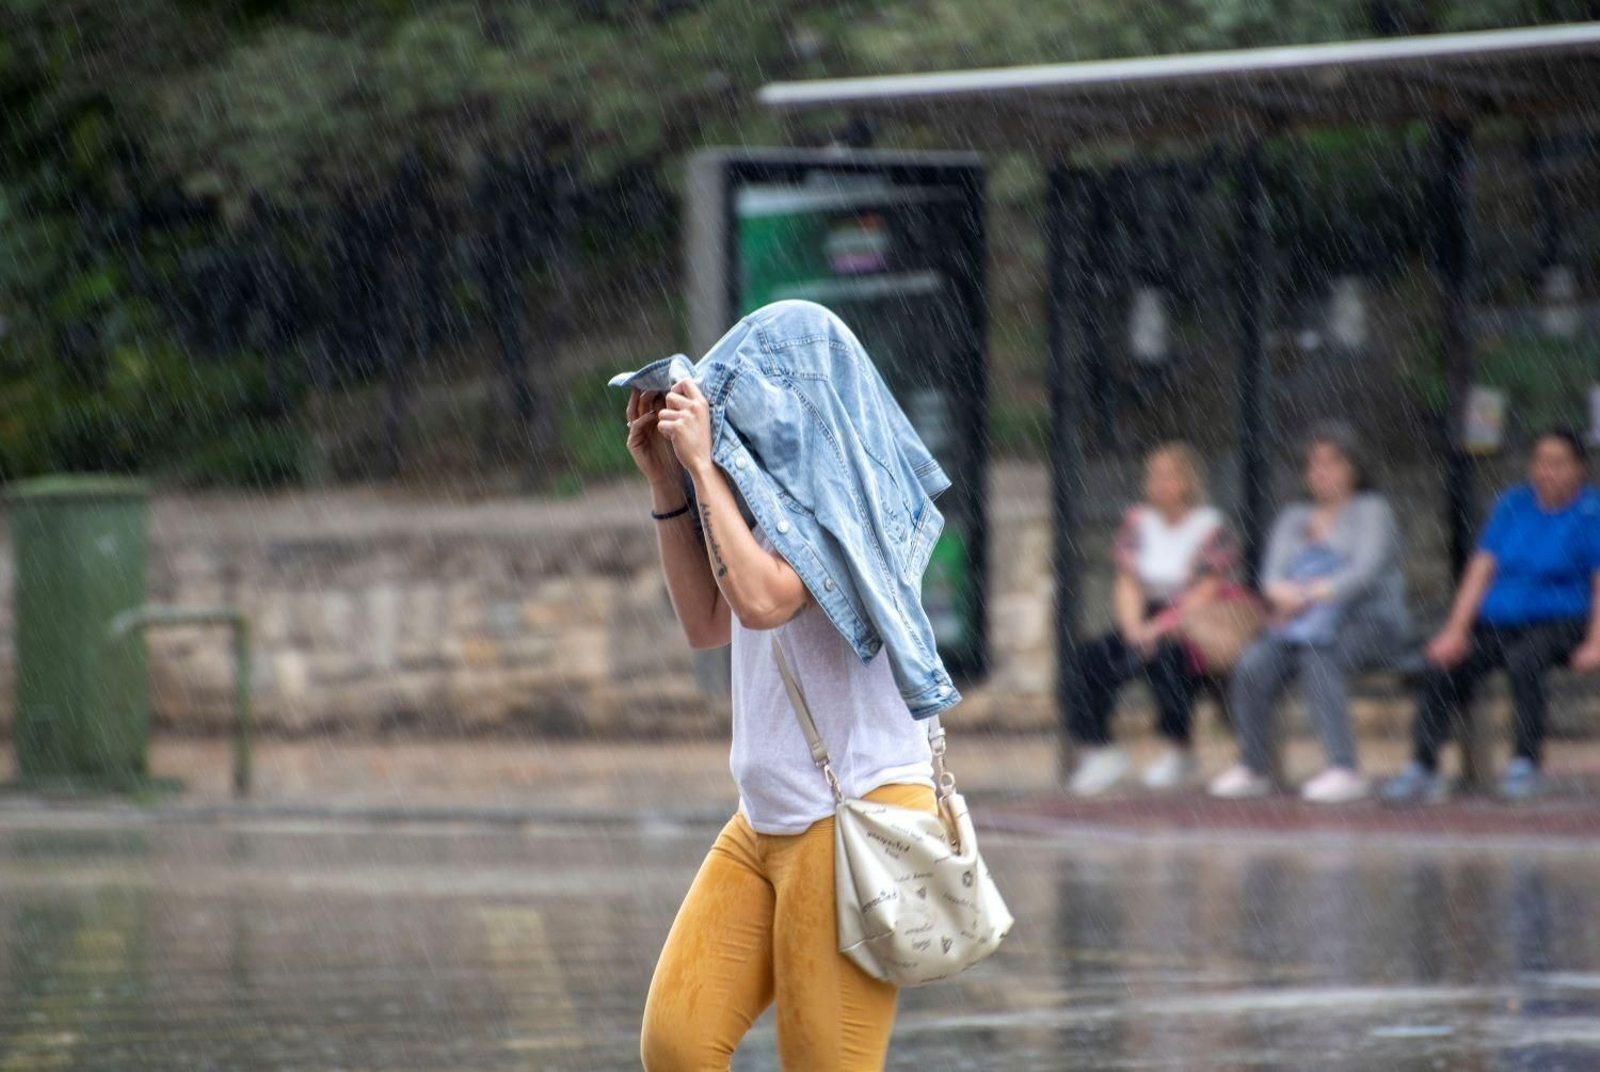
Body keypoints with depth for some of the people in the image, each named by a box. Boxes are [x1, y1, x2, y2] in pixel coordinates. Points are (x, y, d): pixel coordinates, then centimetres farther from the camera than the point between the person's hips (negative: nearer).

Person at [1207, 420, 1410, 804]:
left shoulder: (1371, 510, 5)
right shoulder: (1294, 518, 21)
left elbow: (1367, 571, -12)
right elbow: (1272, 574, 7)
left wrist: (1314, 595, -25)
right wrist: (1282, 592, -19)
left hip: (1371, 621, -5)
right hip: (1304, 623, 5)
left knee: (1318, 660, -36)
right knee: (1253, 663, -25)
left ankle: (1346, 770, -38)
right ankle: (1252, 768, -17)